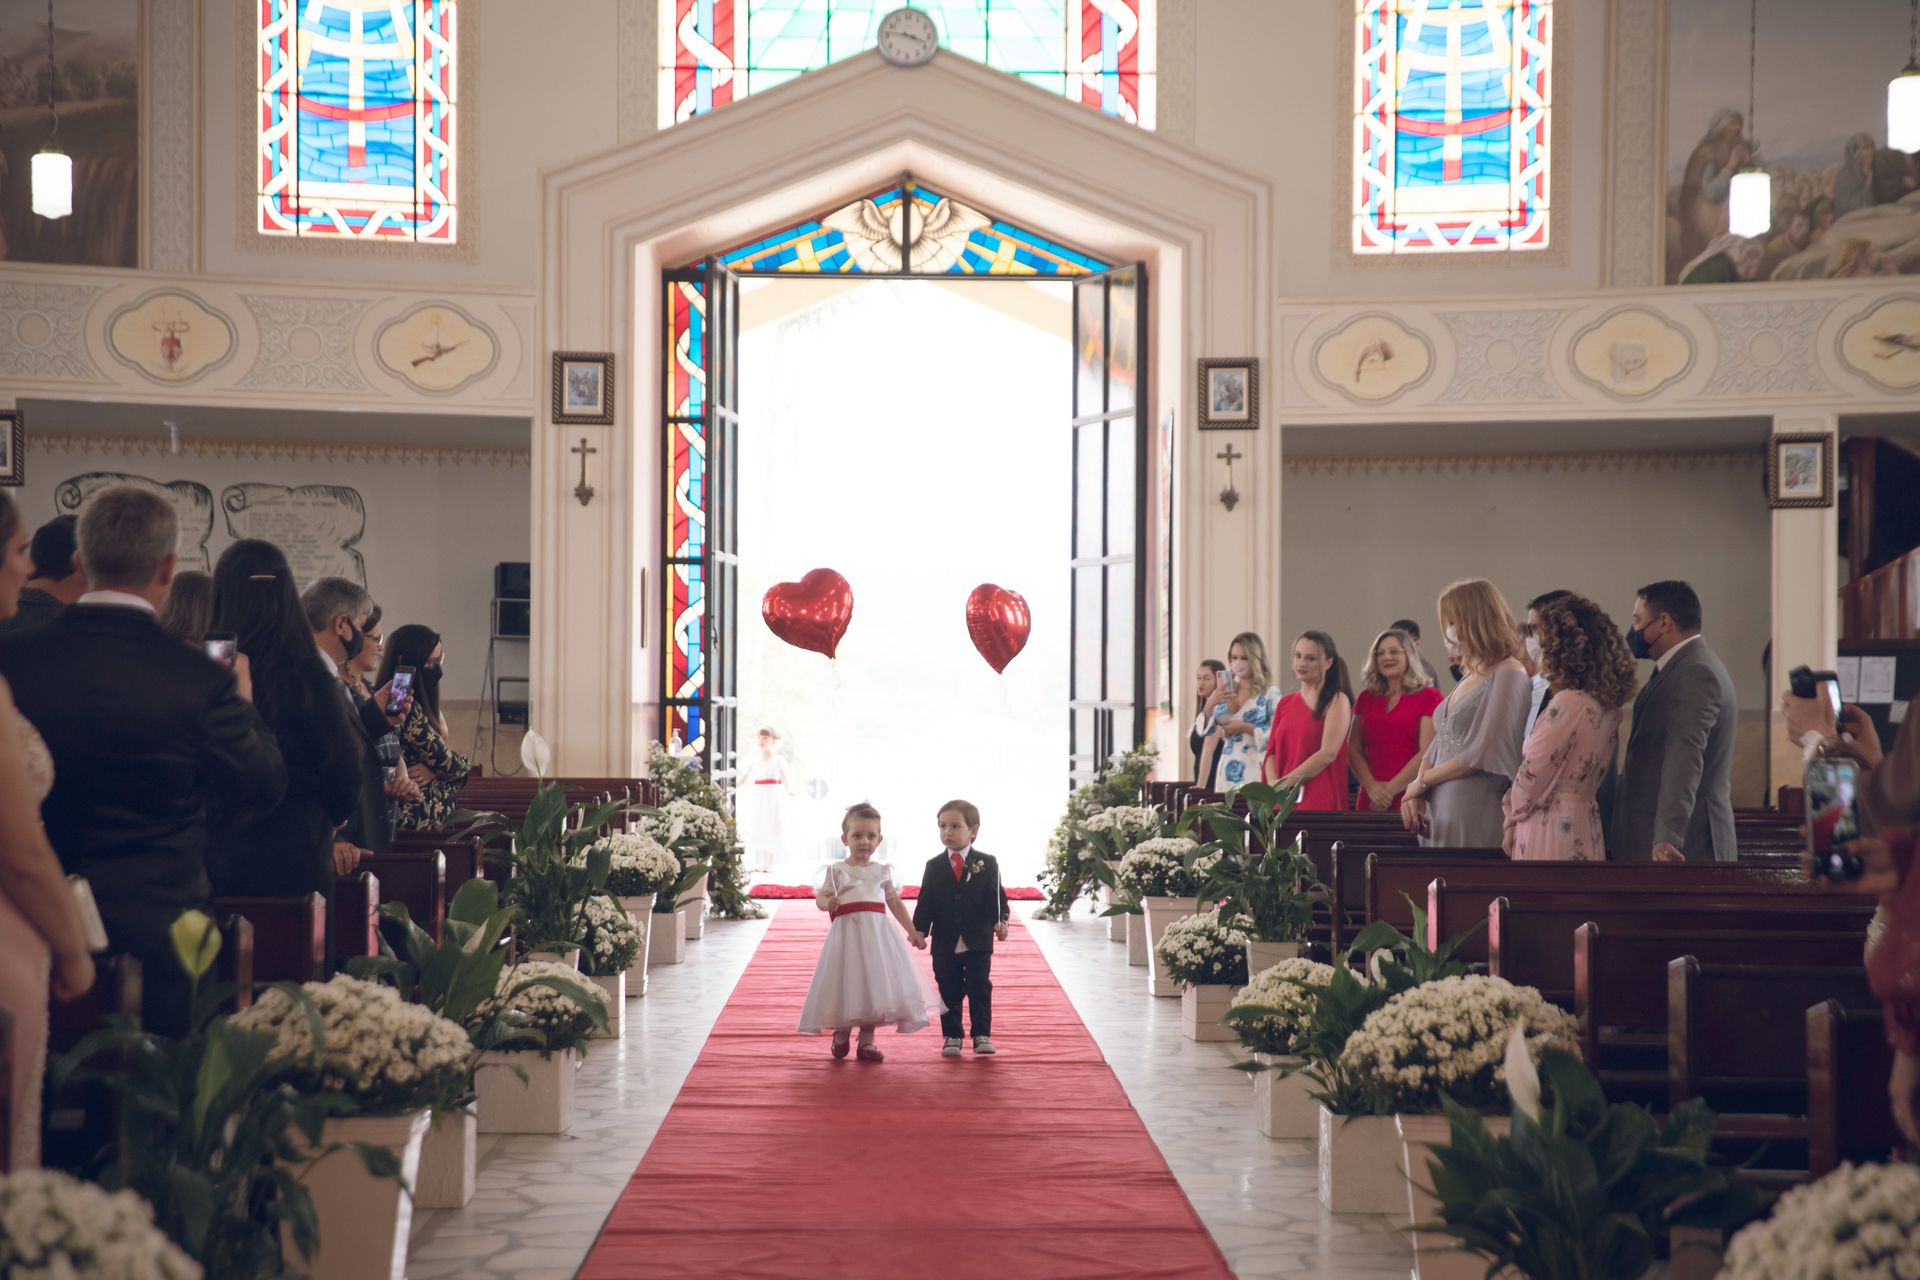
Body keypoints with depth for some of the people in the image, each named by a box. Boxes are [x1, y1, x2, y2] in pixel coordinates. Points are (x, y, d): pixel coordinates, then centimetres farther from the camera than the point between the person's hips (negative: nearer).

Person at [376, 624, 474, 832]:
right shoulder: (407, 708, -16)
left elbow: (434, 758, 12)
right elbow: (444, 762, -13)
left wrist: (434, 770, -8)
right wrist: (466, 764, 5)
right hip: (422, 816, -9)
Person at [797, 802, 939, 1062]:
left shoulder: (883, 871, 11)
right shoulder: (835, 870, 3)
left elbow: (895, 903, 16)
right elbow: (820, 896, -1)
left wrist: (912, 931, 13)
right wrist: (827, 903, -25)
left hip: (876, 933, 2)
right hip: (846, 931, -2)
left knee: (875, 982, 0)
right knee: (846, 981, 0)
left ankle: (866, 1040, 10)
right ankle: (841, 1033, 23)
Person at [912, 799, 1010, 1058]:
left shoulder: (987, 864, 1)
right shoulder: (934, 866, 4)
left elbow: (996, 896, 1)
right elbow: (925, 902, 4)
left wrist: (1000, 921, -13)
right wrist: (919, 930, -3)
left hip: (977, 942, -1)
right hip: (945, 943, 1)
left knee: (979, 989, 1)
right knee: (949, 991, 5)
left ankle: (982, 1035, 10)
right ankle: (951, 1036, 13)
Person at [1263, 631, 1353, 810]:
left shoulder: (1337, 701, -1)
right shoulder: (1284, 704, 16)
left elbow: (1328, 753, -11)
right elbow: (1272, 752, 11)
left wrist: (1286, 782, -12)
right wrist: (1273, 783, -9)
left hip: (1320, 802, -5)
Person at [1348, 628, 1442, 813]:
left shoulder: (1428, 697, 2)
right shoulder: (1366, 698, 14)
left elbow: (1427, 753, -6)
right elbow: (1354, 749, 9)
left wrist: (1391, 789, -10)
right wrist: (1371, 786, -7)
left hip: (1409, 799, -3)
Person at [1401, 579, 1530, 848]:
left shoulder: (1508, 674, -7)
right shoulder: (1470, 676, 18)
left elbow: (1484, 755, -13)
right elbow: (1438, 745, 16)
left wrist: (1422, 781, -4)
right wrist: (1415, 794, -1)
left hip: (1474, 815, -7)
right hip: (1437, 811, 7)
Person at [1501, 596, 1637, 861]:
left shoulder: (1569, 703, -17)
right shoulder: (1609, 705, 8)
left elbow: (1532, 774, -11)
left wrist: (1511, 816, 4)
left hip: (1551, 828, -8)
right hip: (1586, 829, 8)